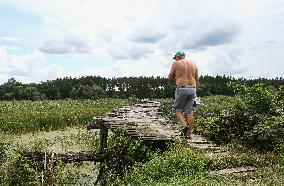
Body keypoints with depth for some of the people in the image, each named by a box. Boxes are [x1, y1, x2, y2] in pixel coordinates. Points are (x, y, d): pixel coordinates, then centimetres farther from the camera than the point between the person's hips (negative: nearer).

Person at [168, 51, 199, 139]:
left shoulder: (176, 63, 1)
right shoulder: (193, 64, 15)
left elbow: (170, 77, 6)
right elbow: (197, 80, 16)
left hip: (181, 89, -4)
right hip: (192, 89, 5)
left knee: (178, 109, 10)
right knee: (189, 111, 7)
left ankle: (184, 125, -12)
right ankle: (189, 133, 9)